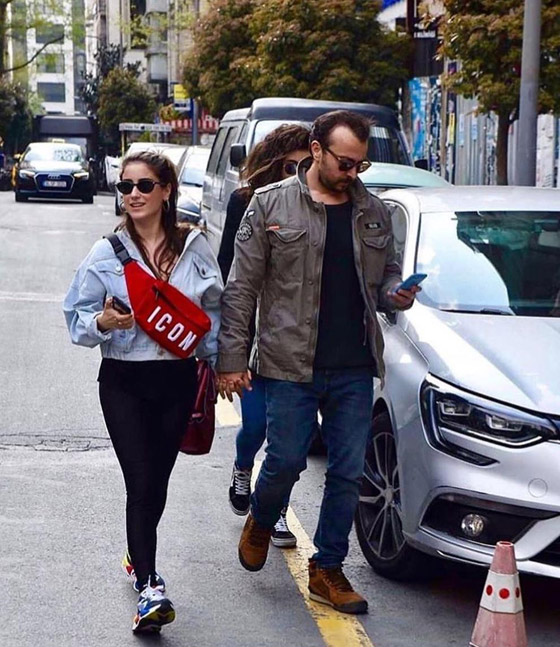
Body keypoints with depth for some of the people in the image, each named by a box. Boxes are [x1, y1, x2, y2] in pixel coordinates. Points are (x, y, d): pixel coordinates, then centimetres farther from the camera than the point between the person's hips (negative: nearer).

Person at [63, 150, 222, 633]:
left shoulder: (194, 246, 2)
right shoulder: (106, 253, -2)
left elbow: (214, 309, 11)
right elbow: (77, 317, 0)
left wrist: (218, 360, 6)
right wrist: (102, 323, -20)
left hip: (178, 379, 2)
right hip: (124, 381, -2)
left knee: (157, 481, 11)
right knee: (142, 482, -11)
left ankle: (137, 557, 36)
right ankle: (149, 586, -12)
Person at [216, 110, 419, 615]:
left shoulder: (374, 213, 10)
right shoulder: (271, 204, -1)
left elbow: (386, 273, 22)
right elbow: (241, 289, -1)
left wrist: (396, 294, -4)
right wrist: (232, 359, -5)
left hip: (355, 369, 4)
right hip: (291, 365, -3)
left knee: (348, 473, 5)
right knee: (286, 461, 1)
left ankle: (328, 570, 19)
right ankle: (260, 525, 33)